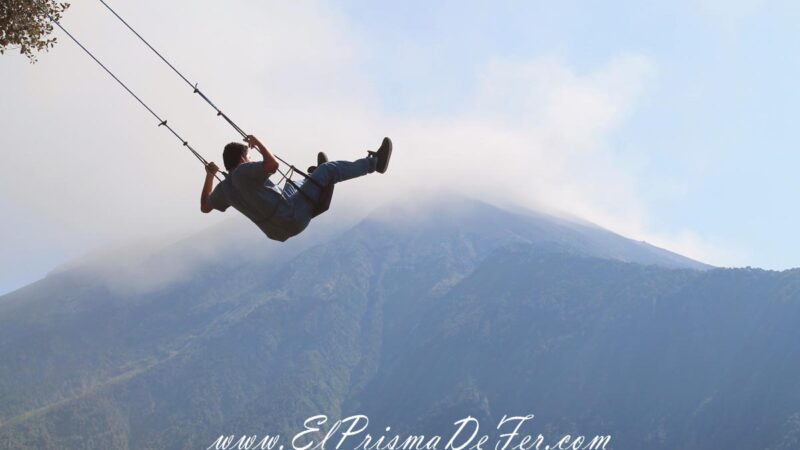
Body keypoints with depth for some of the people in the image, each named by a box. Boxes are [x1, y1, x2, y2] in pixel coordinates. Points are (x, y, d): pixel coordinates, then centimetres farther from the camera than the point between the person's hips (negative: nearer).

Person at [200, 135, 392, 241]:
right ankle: (373, 162, 13)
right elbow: (272, 165, -28)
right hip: (294, 218, -9)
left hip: (279, 231, 9)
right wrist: (257, 142, -12)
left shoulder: (224, 188, 8)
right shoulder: (242, 171, -16)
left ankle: (317, 174, 66)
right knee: (329, 169, 1)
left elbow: (205, 207, 24)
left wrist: (209, 175, 31)